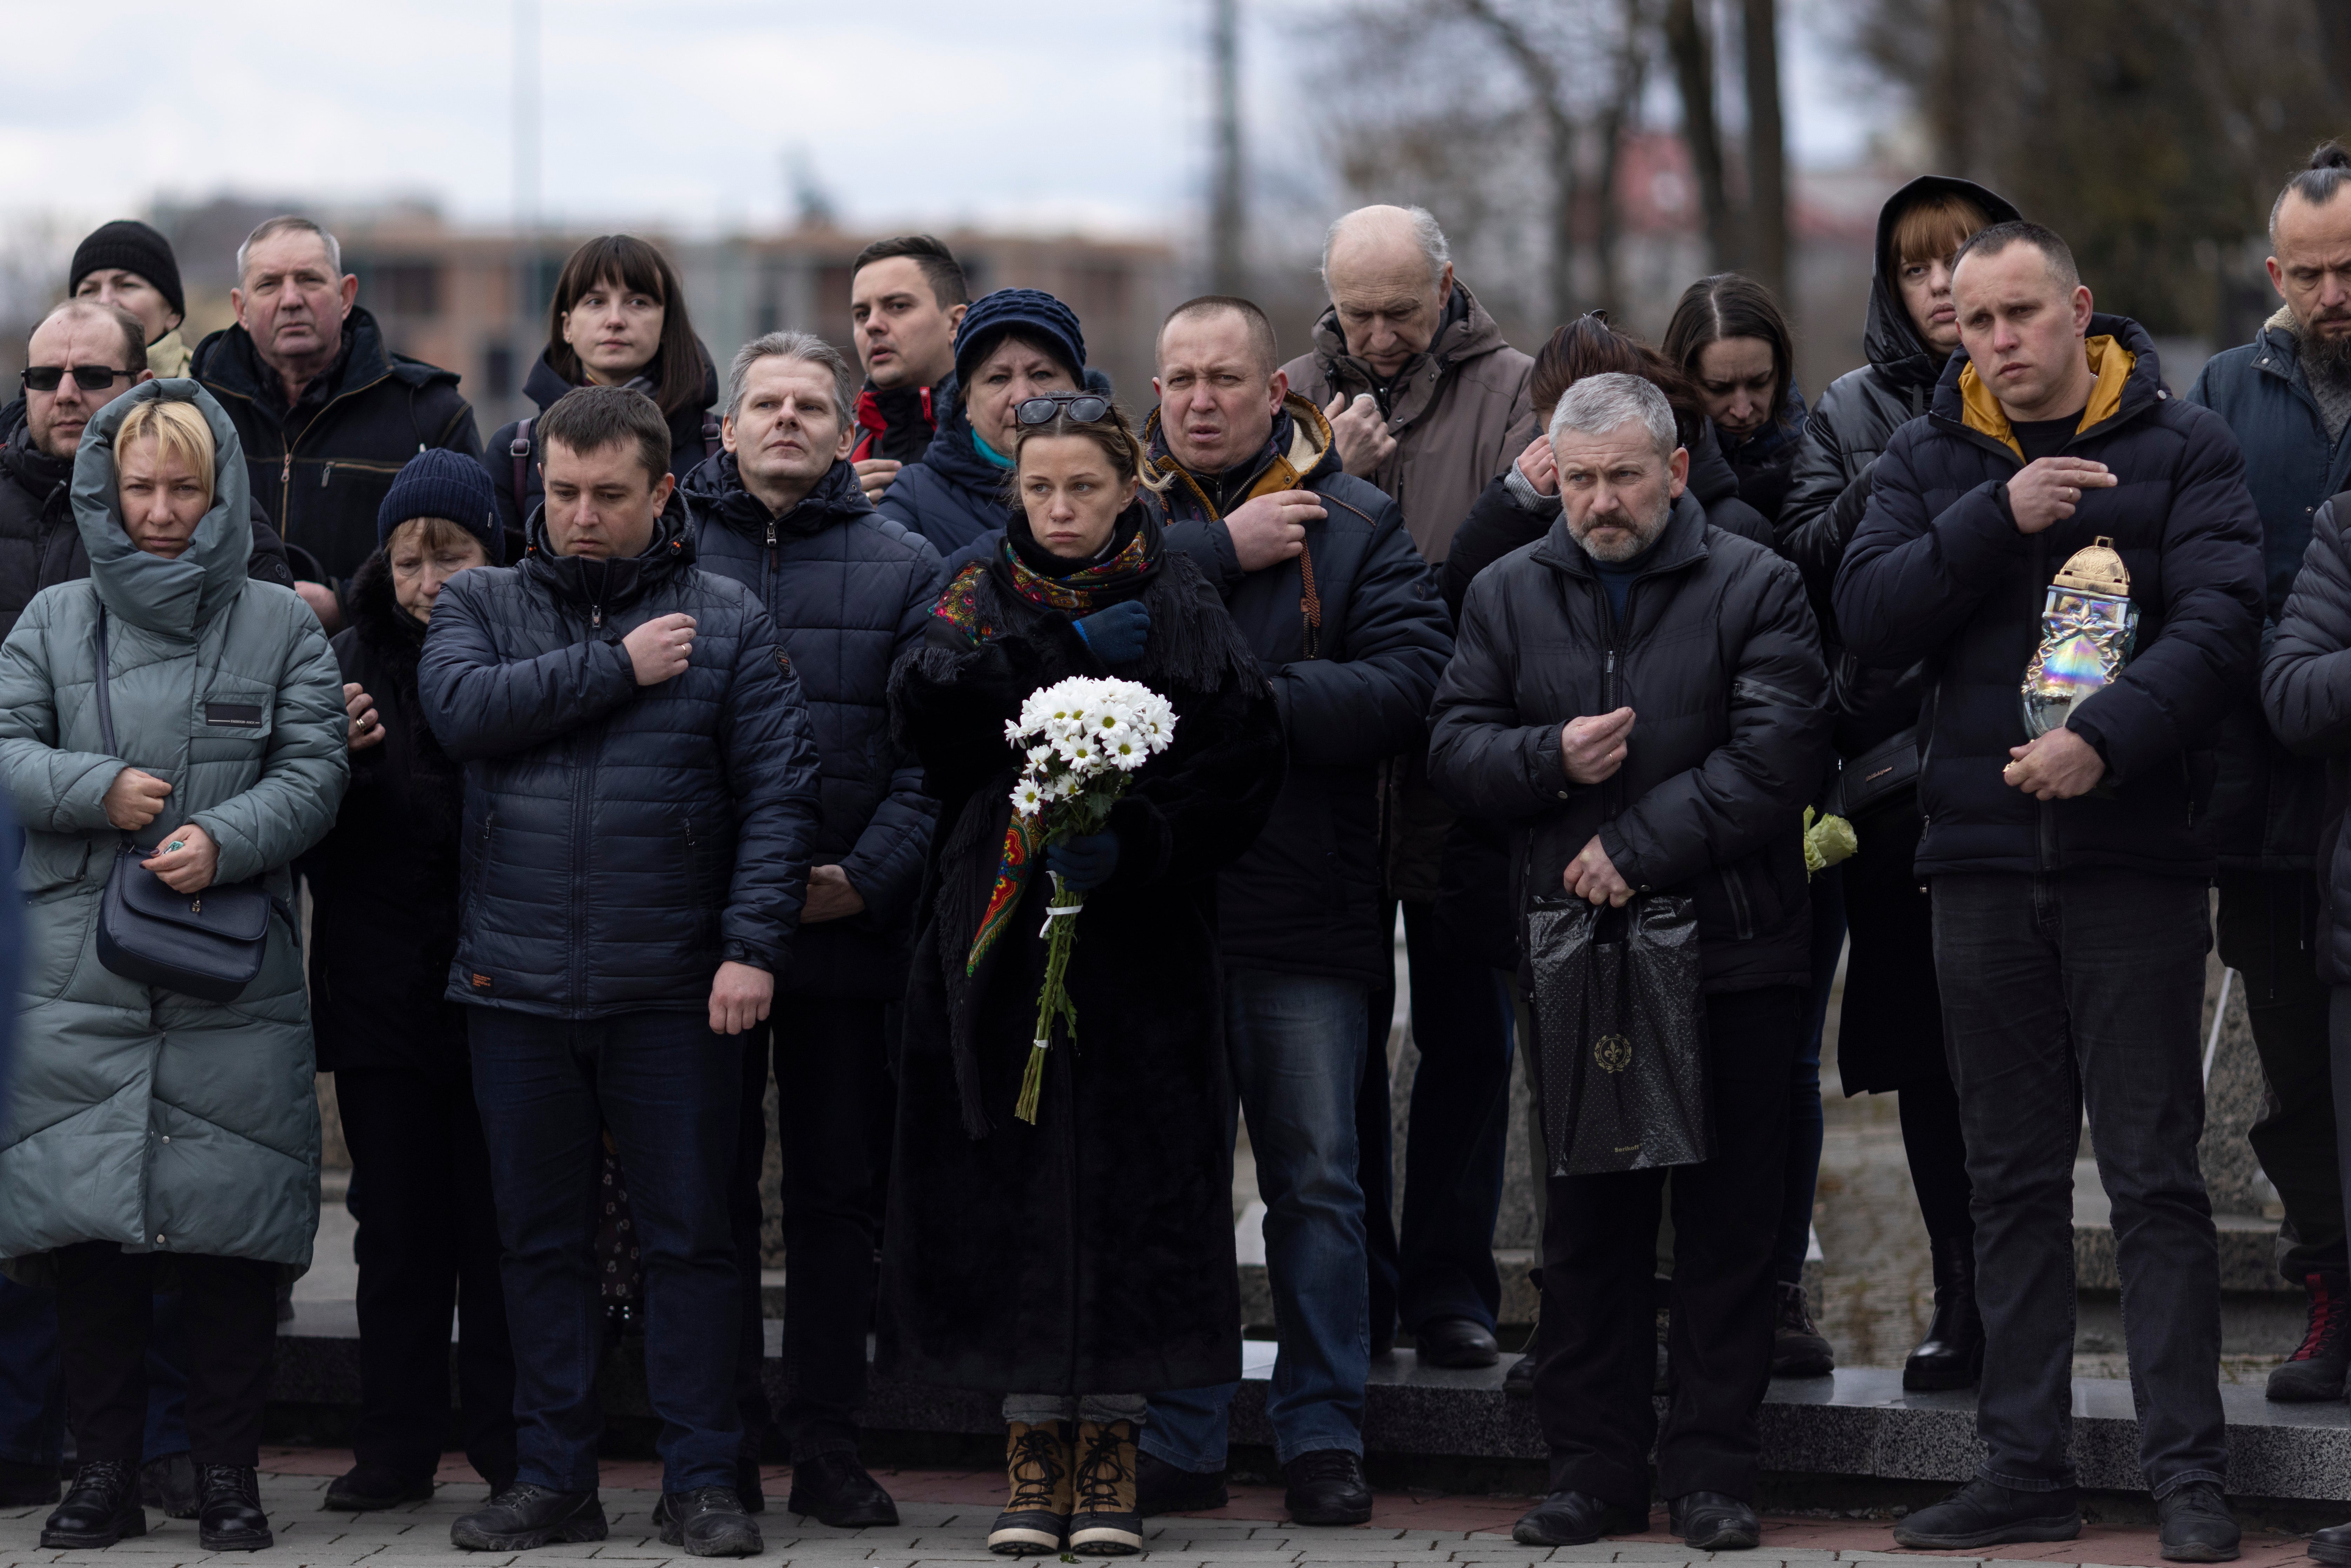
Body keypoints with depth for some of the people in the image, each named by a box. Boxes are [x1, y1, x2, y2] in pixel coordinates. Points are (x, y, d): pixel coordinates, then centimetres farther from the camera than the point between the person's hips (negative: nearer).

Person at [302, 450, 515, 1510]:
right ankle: (395, 1448, 16)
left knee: (501, 1222, 1)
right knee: (396, 1224, 9)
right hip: (382, 986, 3)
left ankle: (513, 1450, 9)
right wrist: (337, 759, -11)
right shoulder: (352, 662, 6)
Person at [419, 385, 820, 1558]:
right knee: (542, 1241, 8)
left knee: (688, 1237, 0)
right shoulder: (481, 605, 9)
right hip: (516, 987, 2)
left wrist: (754, 942, -11)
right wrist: (618, 669, -10)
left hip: (673, 989, -2)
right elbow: (460, 708, -12)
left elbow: (779, 793, -1)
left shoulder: (727, 623, 5)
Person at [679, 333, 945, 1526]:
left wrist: (868, 876, -11)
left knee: (840, 1188, 5)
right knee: (710, 1183, 3)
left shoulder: (904, 568, 7)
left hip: (848, 931, 0)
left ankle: (827, 1445, 12)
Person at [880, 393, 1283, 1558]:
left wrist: (1132, 843, -17)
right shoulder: (985, 597, 9)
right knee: (1016, 1187, -1)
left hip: (1142, 947, -1)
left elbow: (1240, 772, -4)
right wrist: (1071, 655, -15)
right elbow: (924, 698, -10)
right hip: (1001, 931, 1)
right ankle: (1034, 1440, 7)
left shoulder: (1183, 610, 4)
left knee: (1131, 1186, -2)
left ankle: (1111, 1442, 6)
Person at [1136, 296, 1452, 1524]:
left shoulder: (1356, 524, 6)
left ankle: (1323, 1438, 10)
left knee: (1315, 1180, 2)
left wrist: (1254, 703, -15)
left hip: (1302, 910, -1)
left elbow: (1410, 682, -7)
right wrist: (1220, 553, -11)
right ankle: (1179, 1444, 12)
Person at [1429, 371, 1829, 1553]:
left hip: (1732, 952, -3)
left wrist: (1636, 845, -15)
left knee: (1727, 1214, 0)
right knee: (1585, 1217, 5)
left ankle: (1712, 1468, 6)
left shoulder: (1755, 589, 0)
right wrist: (1551, 759, -11)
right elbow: (1454, 749, 8)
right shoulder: (1508, 595, 11)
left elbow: (1772, 755, -11)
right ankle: (1594, 1466, 12)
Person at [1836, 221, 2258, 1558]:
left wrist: (2105, 737, -24)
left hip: (2135, 857, -4)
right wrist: (1998, 519, -14)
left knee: (2156, 1176, -4)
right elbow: (1869, 618, -3)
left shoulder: (2181, 448, 1)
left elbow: (2219, 623, -11)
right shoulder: (1931, 460, 11)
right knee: (2014, 1183, 8)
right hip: (1985, 859, 4)